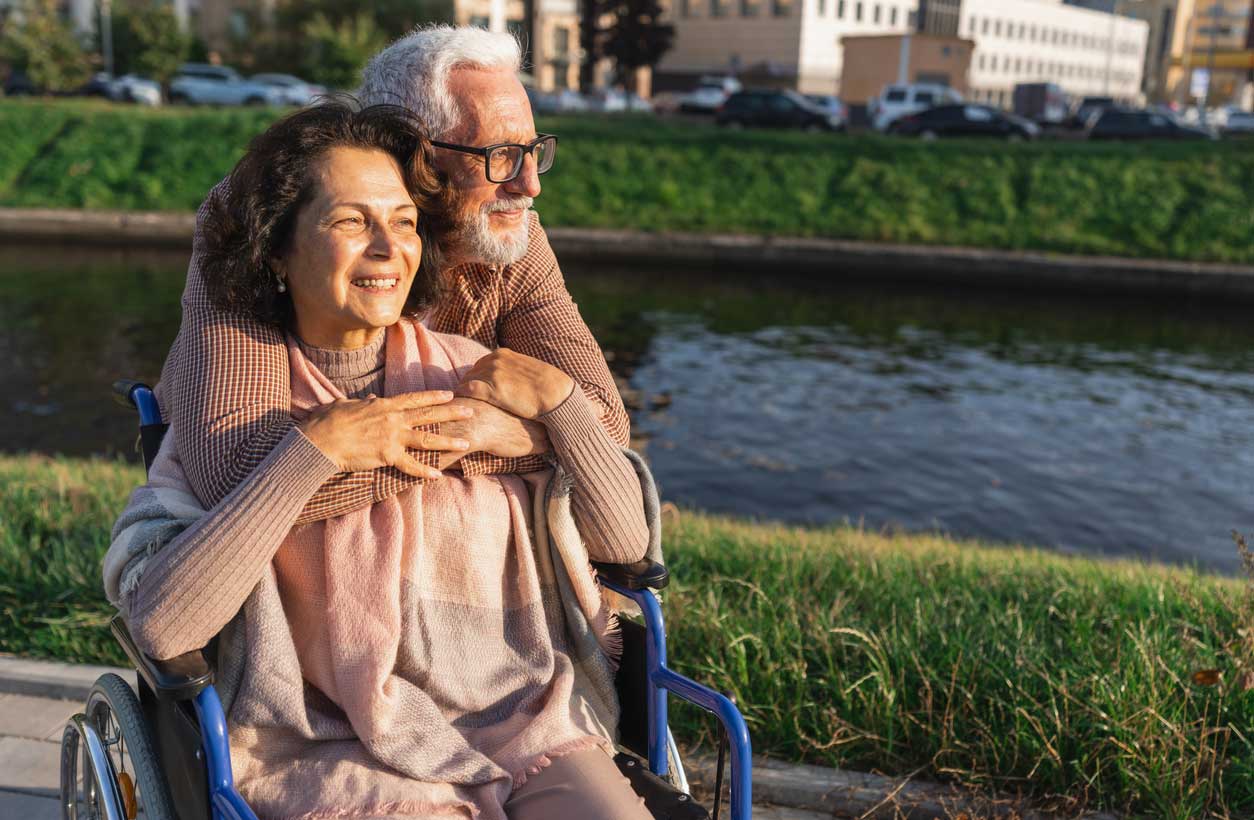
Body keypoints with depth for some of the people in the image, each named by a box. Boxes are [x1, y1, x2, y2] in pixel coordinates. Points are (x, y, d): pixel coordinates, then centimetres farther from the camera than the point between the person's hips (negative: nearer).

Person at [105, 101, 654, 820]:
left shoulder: (468, 374, 6)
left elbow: (629, 540, 6)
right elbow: (158, 623, -16)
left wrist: (560, 399, -7)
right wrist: (315, 449, -19)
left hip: (534, 732, 3)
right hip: (342, 761, -3)